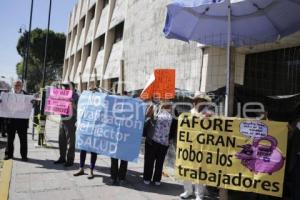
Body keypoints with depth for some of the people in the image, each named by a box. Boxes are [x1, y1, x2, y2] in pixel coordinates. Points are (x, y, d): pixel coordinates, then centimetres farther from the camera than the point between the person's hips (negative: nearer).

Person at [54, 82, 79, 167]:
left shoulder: (76, 96, -7)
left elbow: (77, 108, -16)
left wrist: (72, 104, -31)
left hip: (70, 120, -7)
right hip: (62, 119, 7)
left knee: (70, 141, 0)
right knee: (61, 140, 13)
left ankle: (70, 160, 8)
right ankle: (62, 158, 25)